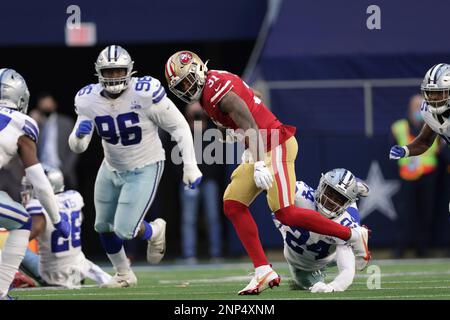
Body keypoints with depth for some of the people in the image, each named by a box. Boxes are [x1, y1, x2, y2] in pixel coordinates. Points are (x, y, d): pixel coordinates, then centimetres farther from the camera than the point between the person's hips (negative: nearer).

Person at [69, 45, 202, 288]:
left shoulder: (145, 93, -26)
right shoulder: (88, 100, -12)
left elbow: (178, 127, -15)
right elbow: (77, 147, -6)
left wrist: (190, 167, -17)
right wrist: (79, 134, -30)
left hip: (145, 170, -5)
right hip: (112, 168, 6)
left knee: (125, 230, -12)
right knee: (103, 226, 16)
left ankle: (155, 232, 24)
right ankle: (124, 275, 41)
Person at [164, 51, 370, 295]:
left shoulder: (217, 89, -18)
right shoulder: (207, 93, 11)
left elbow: (249, 125, -25)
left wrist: (259, 164, -32)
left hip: (276, 146, -10)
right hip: (260, 151, 10)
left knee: (285, 214, -13)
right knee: (233, 206, 2)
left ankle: (352, 235, 0)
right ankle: (263, 272, -1)